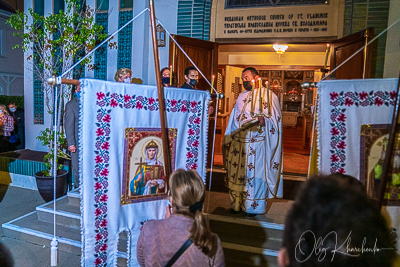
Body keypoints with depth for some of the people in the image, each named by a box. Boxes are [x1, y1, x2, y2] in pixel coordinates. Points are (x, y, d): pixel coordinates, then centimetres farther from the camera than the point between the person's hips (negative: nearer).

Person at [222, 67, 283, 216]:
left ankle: (254, 207, 15)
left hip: (257, 143, -5)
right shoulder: (241, 97, 17)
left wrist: (263, 119, -24)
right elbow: (234, 120, 15)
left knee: (255, 173, 0)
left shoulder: (268, 95, 1)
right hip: (238, 142, 5)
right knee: (237, 172, 8)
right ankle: (237, 204, 22)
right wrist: (227, 140, 7)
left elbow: (275, 119, -5)